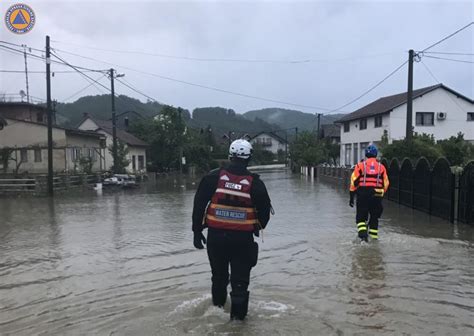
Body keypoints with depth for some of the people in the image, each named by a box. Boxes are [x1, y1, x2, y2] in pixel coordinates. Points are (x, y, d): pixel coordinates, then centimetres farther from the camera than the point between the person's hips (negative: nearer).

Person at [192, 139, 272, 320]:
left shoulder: (213, 177, -5)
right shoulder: (255, 183, -7)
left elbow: (199, 205, -4)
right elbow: (265, 211, 2)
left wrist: (197, 230, 5)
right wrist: (257, 227, 21)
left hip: (216, 236, 2)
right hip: (243, 238, -2)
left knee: (219, 275, 21)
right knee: (240, 279, 9)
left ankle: (218, 307, 40)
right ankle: (238, 315, 14)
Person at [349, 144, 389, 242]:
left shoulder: (360, 165, 1)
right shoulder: (381, 167, 7)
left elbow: (354, 181, -2)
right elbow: (386, 184, 8)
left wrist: (351, 196, 2)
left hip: (363, 195, -2)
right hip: (376, 196, 2)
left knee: (361, 216, 9)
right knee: (374, 217, 15)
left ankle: (363, 234, -9)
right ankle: (374, 237, 18)